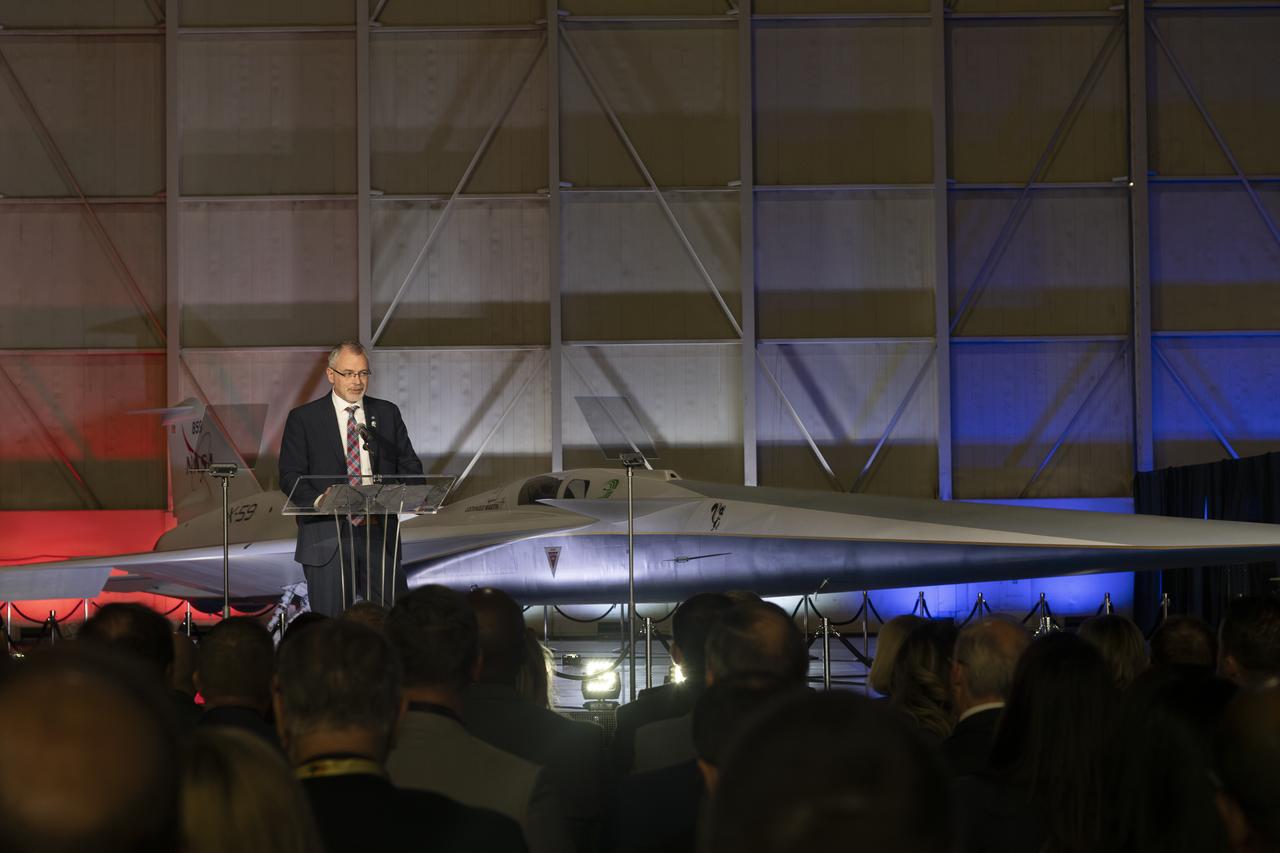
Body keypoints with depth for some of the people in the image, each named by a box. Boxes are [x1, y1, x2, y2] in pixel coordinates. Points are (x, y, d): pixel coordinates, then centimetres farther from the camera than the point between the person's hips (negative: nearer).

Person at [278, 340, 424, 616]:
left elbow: (410, 465, 12)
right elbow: (290, 475, -2)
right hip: (327, 538, -2)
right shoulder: (303, 418, 4)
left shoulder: (387, 413, 13)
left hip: (379, 533, 2)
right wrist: (319, 499, -22)